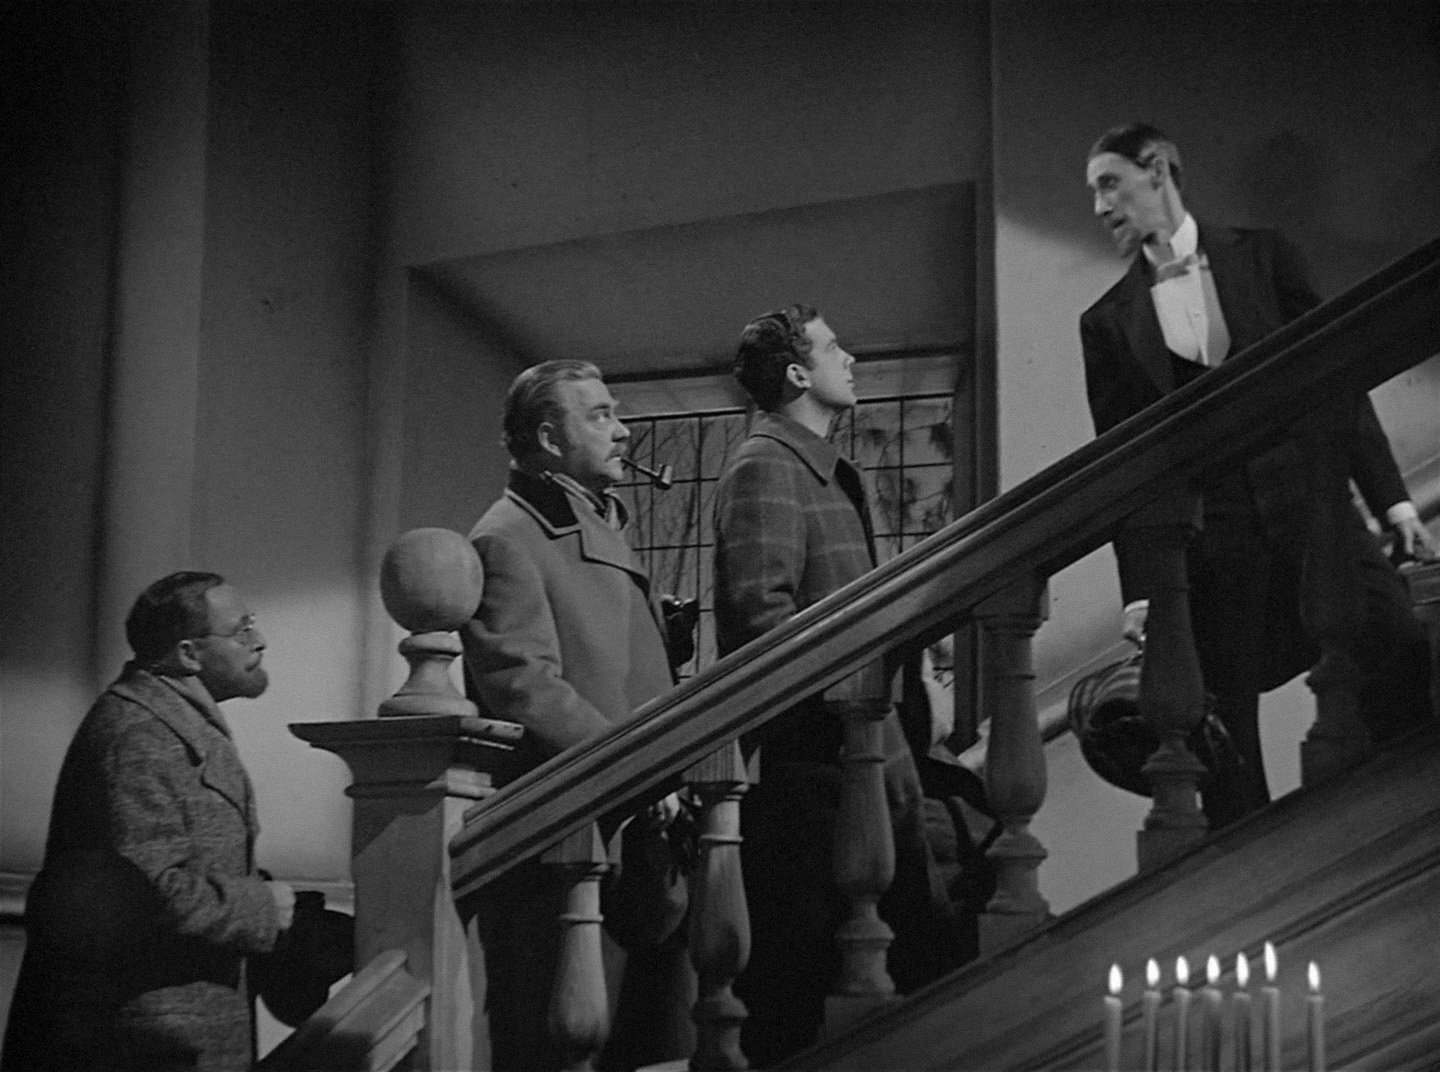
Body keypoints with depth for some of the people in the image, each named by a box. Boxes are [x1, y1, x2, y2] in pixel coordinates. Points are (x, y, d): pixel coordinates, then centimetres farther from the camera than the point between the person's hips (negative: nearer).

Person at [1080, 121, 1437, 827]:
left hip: (1305, 506, -1)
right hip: (1204, 545, 1)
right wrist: (1138, 590, 2)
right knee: (1225, 752, -1)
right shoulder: (1108, 322, 12)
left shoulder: (1262, 256, 10)